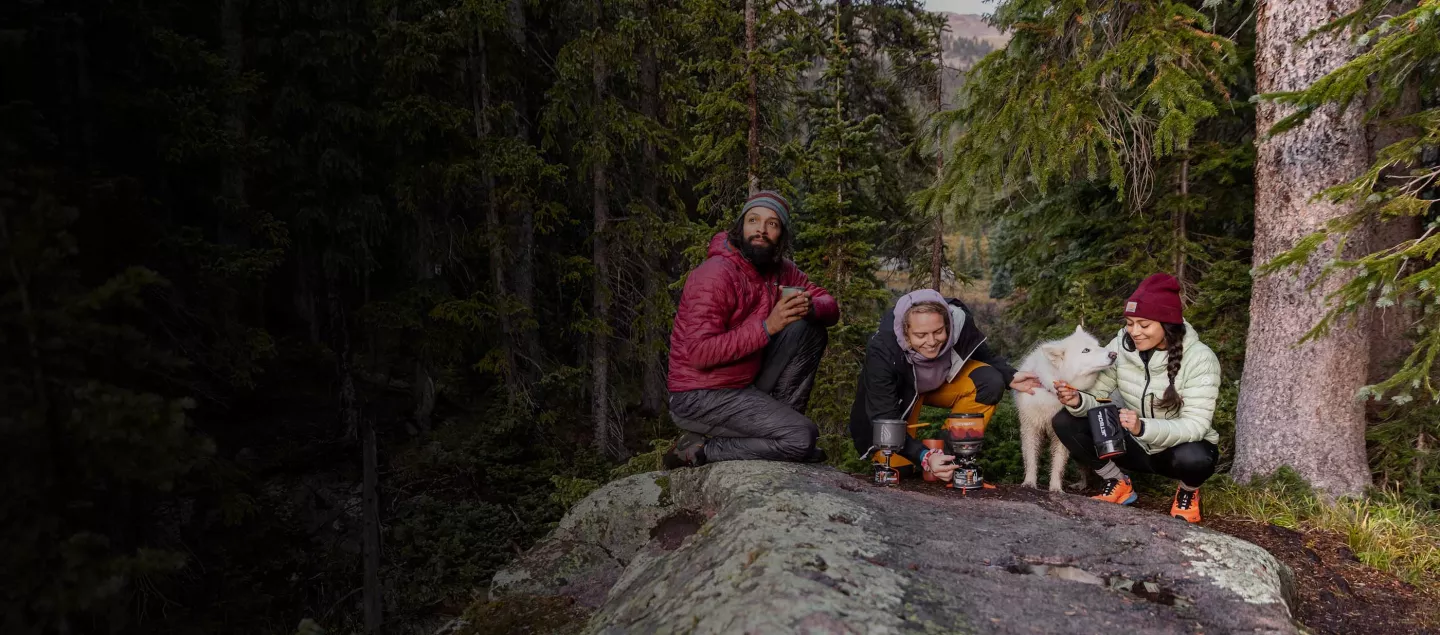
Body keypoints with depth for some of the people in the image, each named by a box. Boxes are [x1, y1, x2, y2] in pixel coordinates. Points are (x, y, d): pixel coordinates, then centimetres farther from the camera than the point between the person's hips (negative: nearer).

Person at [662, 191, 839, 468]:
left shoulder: (781, 270, 3)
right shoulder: (716, 274, -21)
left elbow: (830, 307, 5)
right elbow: (700, 354, -27)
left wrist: (810, 307, -20)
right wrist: (767, 326, -32)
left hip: (747, 383, 8)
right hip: (699, 398, -8)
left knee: (811, 331, -1)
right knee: (803, 437, -18)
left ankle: (780, 418, 3)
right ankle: (698, 450, -6)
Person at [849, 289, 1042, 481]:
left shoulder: (959, 321, -29)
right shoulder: (882, 350, -38)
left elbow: (984, 355, -5)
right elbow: (885, 420, -37)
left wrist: (1010, 377, -24)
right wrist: (924, 457, -48)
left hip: (942, 382, 4)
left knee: (990, 383, -24)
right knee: (897, 466, -21)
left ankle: (947, 455, -13)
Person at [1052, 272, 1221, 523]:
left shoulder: (1199, 358, -23)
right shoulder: (1120, 345, -12)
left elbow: (1195, 425, -29)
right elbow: (1097, 396, -11)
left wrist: (1144, 427, -46)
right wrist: (1078, 401, -36)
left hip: (1181, 445, -3)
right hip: (1137, 445, 3)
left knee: (1193, 457, -40)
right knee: (1064, 421, -17)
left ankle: (1188, 492, 0)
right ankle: (1119, 484, 5)